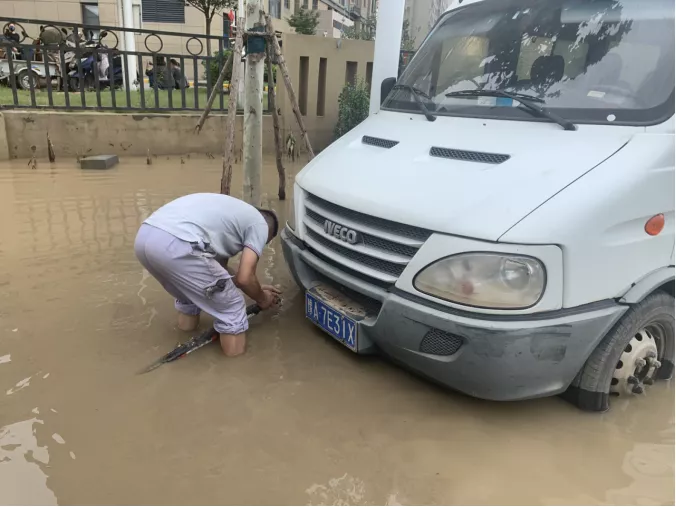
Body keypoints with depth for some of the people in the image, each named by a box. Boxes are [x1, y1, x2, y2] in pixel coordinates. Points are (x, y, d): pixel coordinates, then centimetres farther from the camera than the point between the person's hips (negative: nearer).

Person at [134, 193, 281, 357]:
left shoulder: (230, 212, 36)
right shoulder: (260, 224, 13)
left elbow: (218, 269, 41)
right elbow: (244, 278, 5)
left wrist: (257, 288, 49)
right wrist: (262, 299, 26)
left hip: (144, 236, 9)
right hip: (175, 245, -9)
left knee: (188, 288, 38)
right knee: (230, 305, 11)